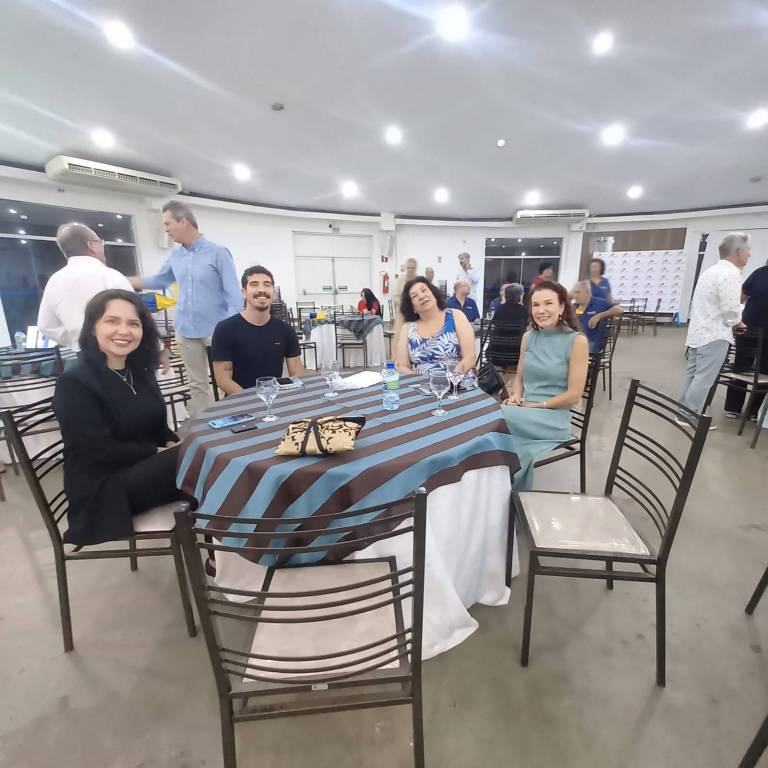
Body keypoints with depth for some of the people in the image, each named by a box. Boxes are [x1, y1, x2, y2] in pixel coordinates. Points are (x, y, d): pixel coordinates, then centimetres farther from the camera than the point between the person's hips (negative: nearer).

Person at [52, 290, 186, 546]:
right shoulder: (74, 383, -13)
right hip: (103, 490, -7)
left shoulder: (139, 373, 8)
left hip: (147, 468, 7)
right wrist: (161, 452, -16)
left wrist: (173, 445, -9)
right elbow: (102, 452, -19)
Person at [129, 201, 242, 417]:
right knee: (198, 385, 11)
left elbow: (234, 294, -11)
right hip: (186, 332, 6)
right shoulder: (175, 255, 11)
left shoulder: (218, 253, -7)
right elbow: (159, 280, 27)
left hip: (216, 331, -6)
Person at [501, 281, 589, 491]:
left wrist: (533, 405, -12)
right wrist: (516, 397, -5)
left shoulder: (576, 341, -7)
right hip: (524, 414, 4)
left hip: (554, 418, -4)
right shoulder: (528, 336, 8)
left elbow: (573, 395, -10)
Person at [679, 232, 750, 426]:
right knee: (704, 379, -4)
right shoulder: (730, 274, -15)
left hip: (698, 332, 9)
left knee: (693, 375, 14)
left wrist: (732, 321, 14)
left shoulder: (710, 271, 15)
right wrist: (736, 322, 1)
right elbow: (730, 312, -19)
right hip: (714, 335, -9)